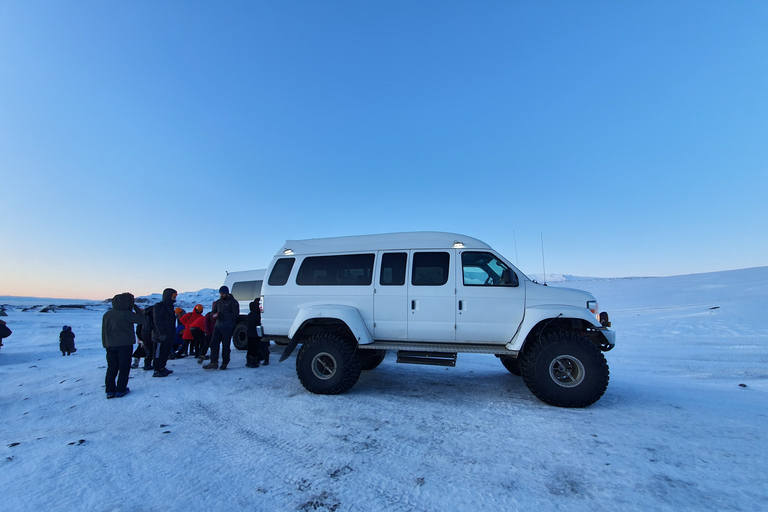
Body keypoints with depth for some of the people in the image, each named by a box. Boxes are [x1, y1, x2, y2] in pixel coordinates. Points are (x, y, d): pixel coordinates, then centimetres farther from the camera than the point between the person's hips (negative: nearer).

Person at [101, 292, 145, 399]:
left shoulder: (107, 314, 7)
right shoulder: (127, 314, -15)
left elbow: (104, 331, 12)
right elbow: (141, 319, -7)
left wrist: (105, 344, 18)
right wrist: (136, 308, 0)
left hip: (110, 345, 6)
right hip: (125, 345, -6)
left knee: (111, 368, 12)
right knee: (124, 368, 4)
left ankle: (110, 390, 13)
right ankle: (120, 390, 7)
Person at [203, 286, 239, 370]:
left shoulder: (233, 302, 0)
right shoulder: (218, 302, 20)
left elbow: (235, 314, -9)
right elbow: (213, 312, 24)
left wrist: (223, 316, -18)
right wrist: (214, 315, -1)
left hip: (228, 327, -6)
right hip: (218, 326, 6)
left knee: (226, 345, -3)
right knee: (214, 343, -2)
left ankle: (225, 363, 7)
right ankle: (214, 363, 4)